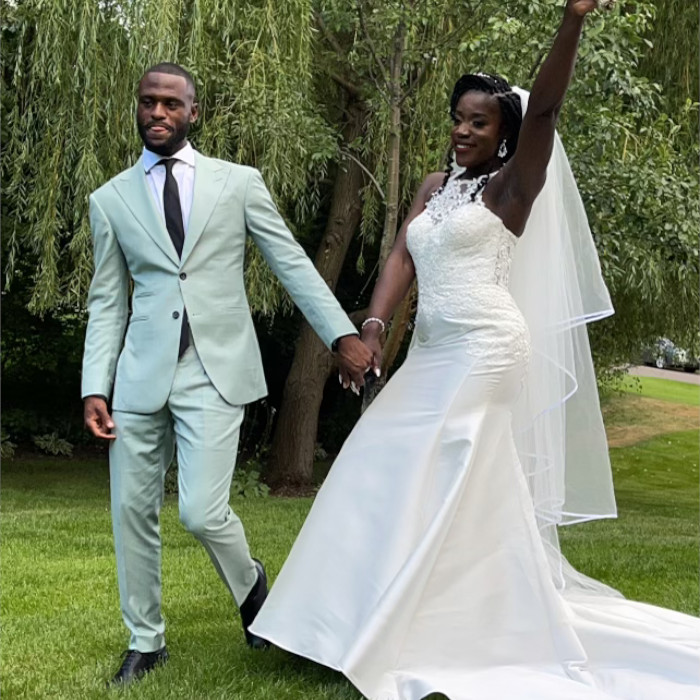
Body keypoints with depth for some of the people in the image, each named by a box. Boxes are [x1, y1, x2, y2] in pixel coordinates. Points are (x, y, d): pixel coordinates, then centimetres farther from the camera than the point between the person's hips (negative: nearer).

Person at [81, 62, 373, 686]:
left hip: (216, 370, -2)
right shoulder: (111, 199, 10)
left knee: (201, 511, -11)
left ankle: (250, 583, 23)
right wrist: (95, 387, 1)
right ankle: (145, 640, 27)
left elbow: (293, 263, 4)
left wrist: (343, 334, -7)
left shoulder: (239, 183, 7)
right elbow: (107, 302, 10)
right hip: (142, 372, 3)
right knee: (132, 511, 6)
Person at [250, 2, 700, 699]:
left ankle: (404, 643, 6)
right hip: (433, 352, 8)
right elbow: (402, 256, 4)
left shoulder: (512, 185, -4)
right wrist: (374, 325, -12)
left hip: (484, 349, -7)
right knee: (394, 480, 11)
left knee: (438, 489, -5)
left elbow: (543, 108, -18)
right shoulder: (434, 187, 14)